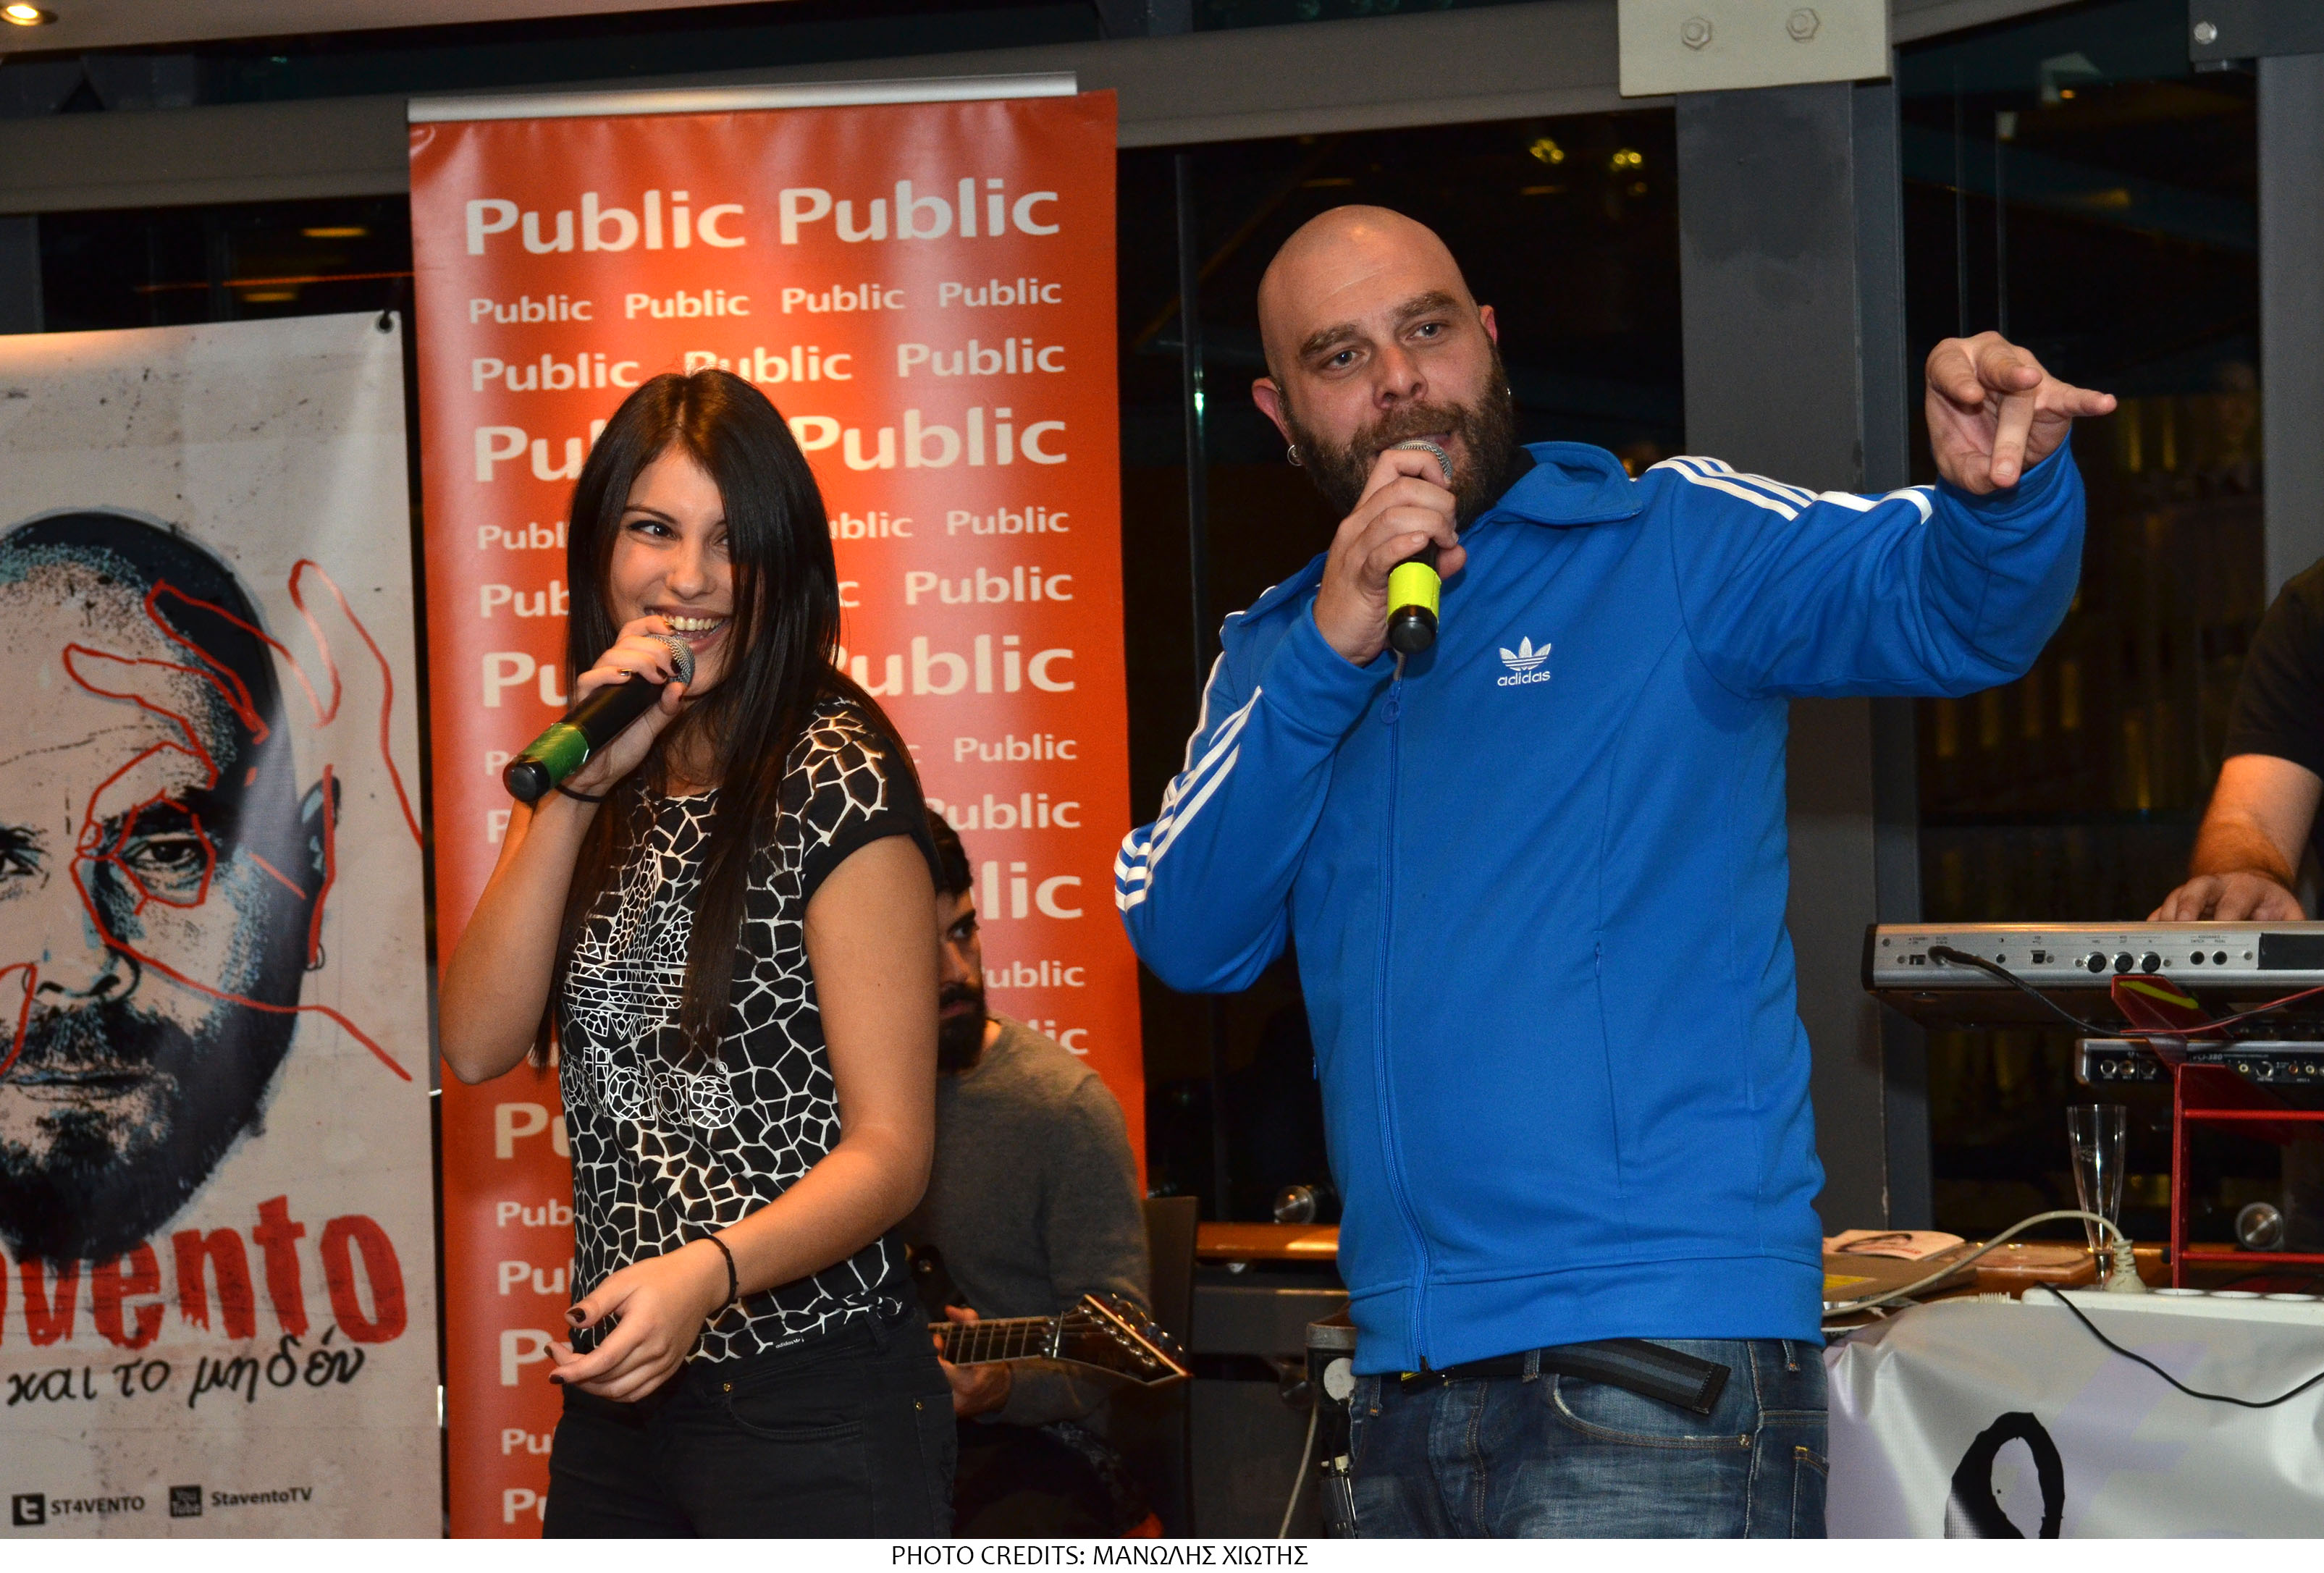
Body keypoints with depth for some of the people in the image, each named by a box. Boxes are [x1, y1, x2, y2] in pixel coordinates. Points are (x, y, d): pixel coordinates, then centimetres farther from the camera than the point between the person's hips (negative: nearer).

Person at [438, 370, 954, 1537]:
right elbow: (479, 1045, -3)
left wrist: (706, 1273, -29)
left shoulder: (832, 776, -9)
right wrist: (574, 789, -11)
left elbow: (889, 1150, -13)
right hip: (619, 1396, 6)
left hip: (811, 1407, -6)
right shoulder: (600, 789, 10)